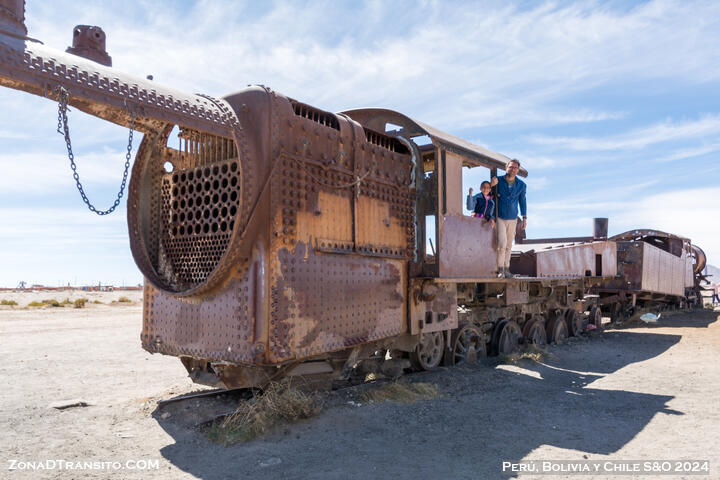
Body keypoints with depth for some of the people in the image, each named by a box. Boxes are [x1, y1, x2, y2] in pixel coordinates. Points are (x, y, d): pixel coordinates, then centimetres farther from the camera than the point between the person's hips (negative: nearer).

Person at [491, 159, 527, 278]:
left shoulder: (521, 185, 6)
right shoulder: (498, 181, -4)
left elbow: (522, 201, 15)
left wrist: (524, 218, 12)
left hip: (512, 219, 3)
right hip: (499, 218, -3)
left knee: (509, 246, 8)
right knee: (502, 244, -14)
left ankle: (506, 268, 19)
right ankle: (500, 268, 0)